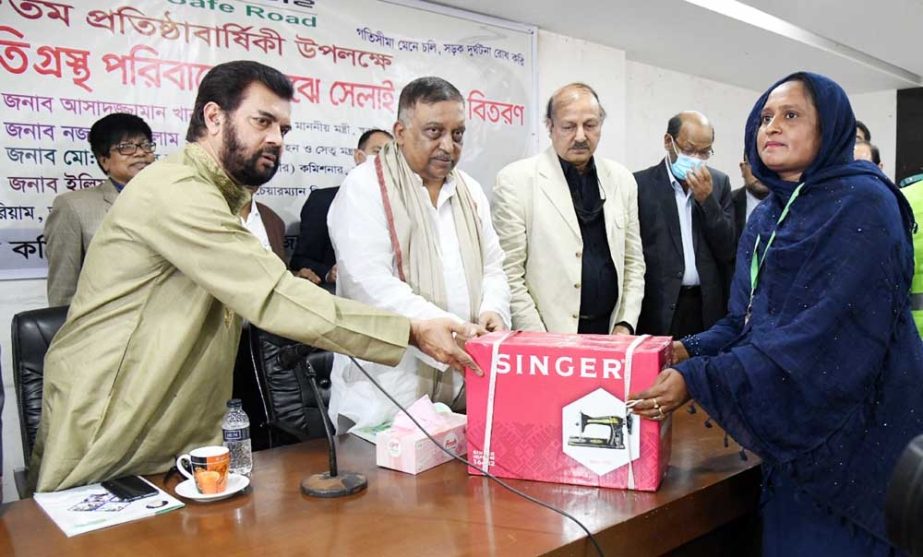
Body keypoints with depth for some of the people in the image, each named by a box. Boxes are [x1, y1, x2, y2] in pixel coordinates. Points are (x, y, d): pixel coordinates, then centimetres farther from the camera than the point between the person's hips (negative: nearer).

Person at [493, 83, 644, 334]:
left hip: (609, 332, 4)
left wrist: (625, 324, 0)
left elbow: (633, 261, 11)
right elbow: (509, 273, -11)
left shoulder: (622, 179, 6)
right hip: (545, 336, -4)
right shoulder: (516, 179, -8)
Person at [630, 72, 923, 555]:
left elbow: (824, 332, -25)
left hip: (850, 438, -7)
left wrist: (697, 379, -28)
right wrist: (690, 350, -10)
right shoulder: (766, 217, 10)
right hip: (788, 434, 7)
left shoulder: (863, 205, -14)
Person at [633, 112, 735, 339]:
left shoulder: (719, 182, 8)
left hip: (709, 307, 3)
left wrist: (707, 199, -9)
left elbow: (728, 250, 2)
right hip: (659, 308, -2)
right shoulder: (640, 183, -2)